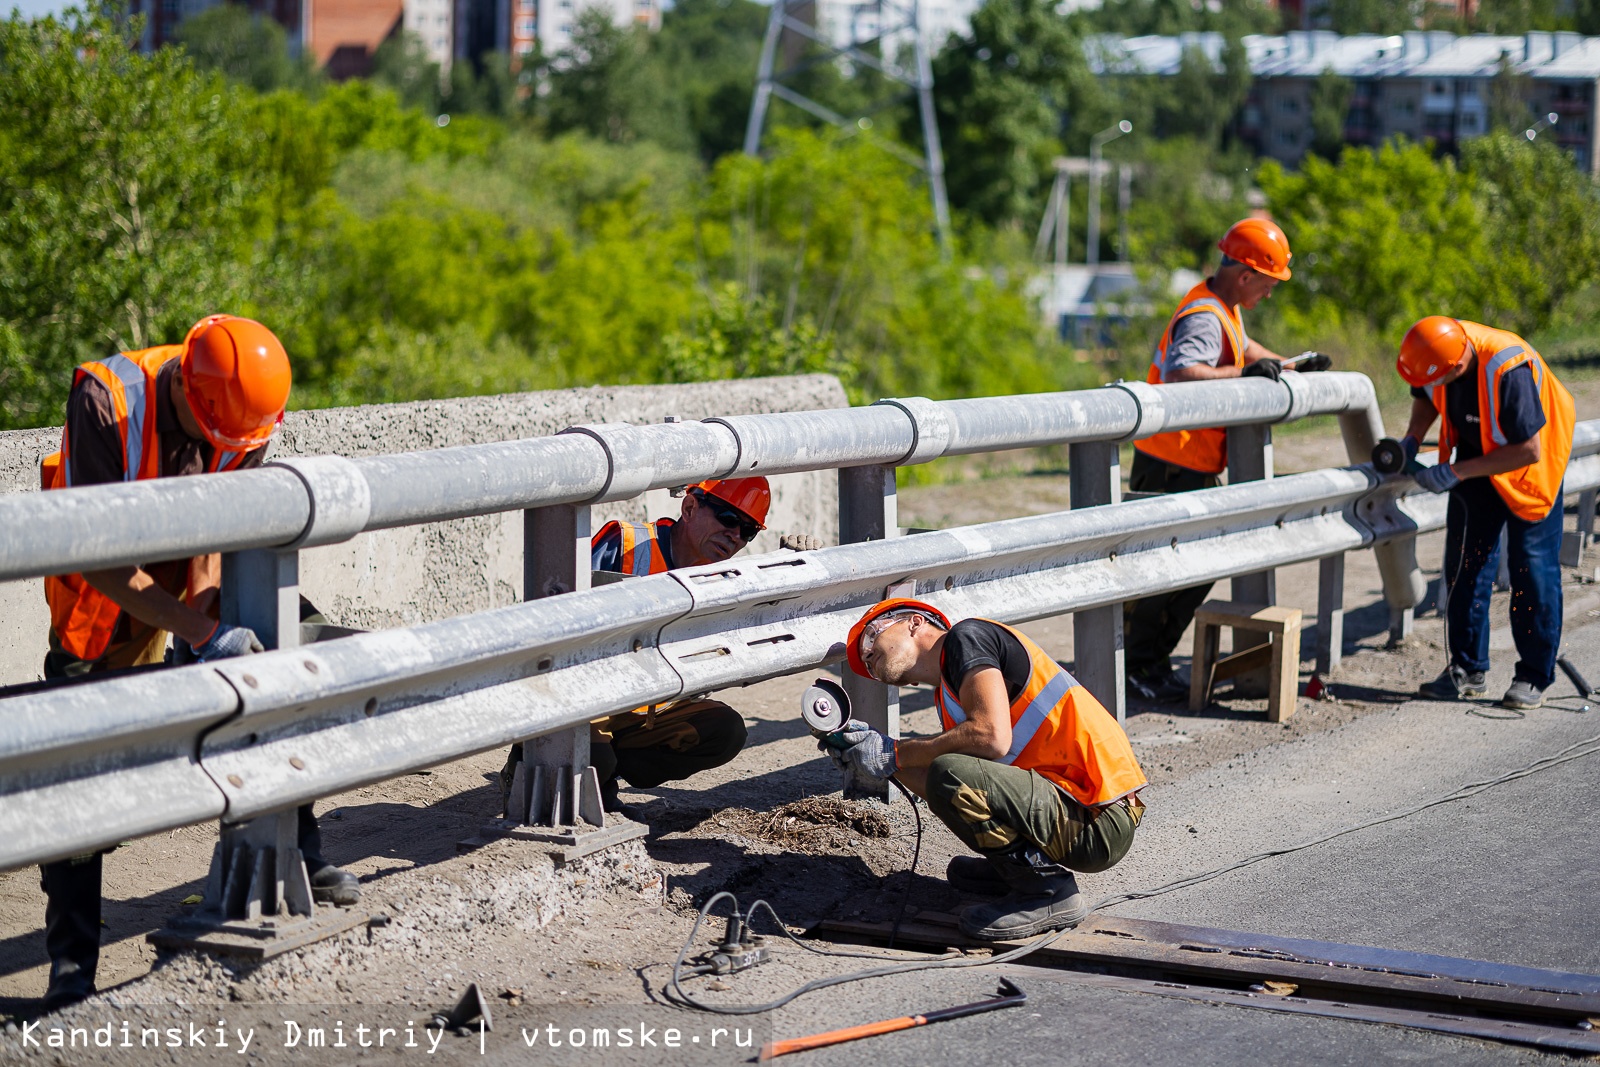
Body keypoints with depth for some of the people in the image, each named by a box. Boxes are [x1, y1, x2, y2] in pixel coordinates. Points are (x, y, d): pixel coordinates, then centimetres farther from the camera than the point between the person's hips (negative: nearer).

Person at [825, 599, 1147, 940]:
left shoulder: (967, 636, -6)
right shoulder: (946, 696, 20)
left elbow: (992, 737, -22)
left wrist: (895, 755, -11)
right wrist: (873, 749, 3)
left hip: (1099, 820, -10)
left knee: (950, 776, -26)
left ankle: (1047, 891, -10)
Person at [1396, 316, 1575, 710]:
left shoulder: (1509, 371, -38)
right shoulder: (1438, 350, -19)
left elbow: (1528, 451, -32)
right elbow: (1426, 398, 4)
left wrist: (1455, 473, -31)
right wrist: (1411, 440, -14)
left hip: (1529, 464, -6)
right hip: (1476, 460, 6)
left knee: (1532, 565, -5)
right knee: (1465, 560, 3)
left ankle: (1534, 675, 6)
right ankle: (1467, 670, 10)